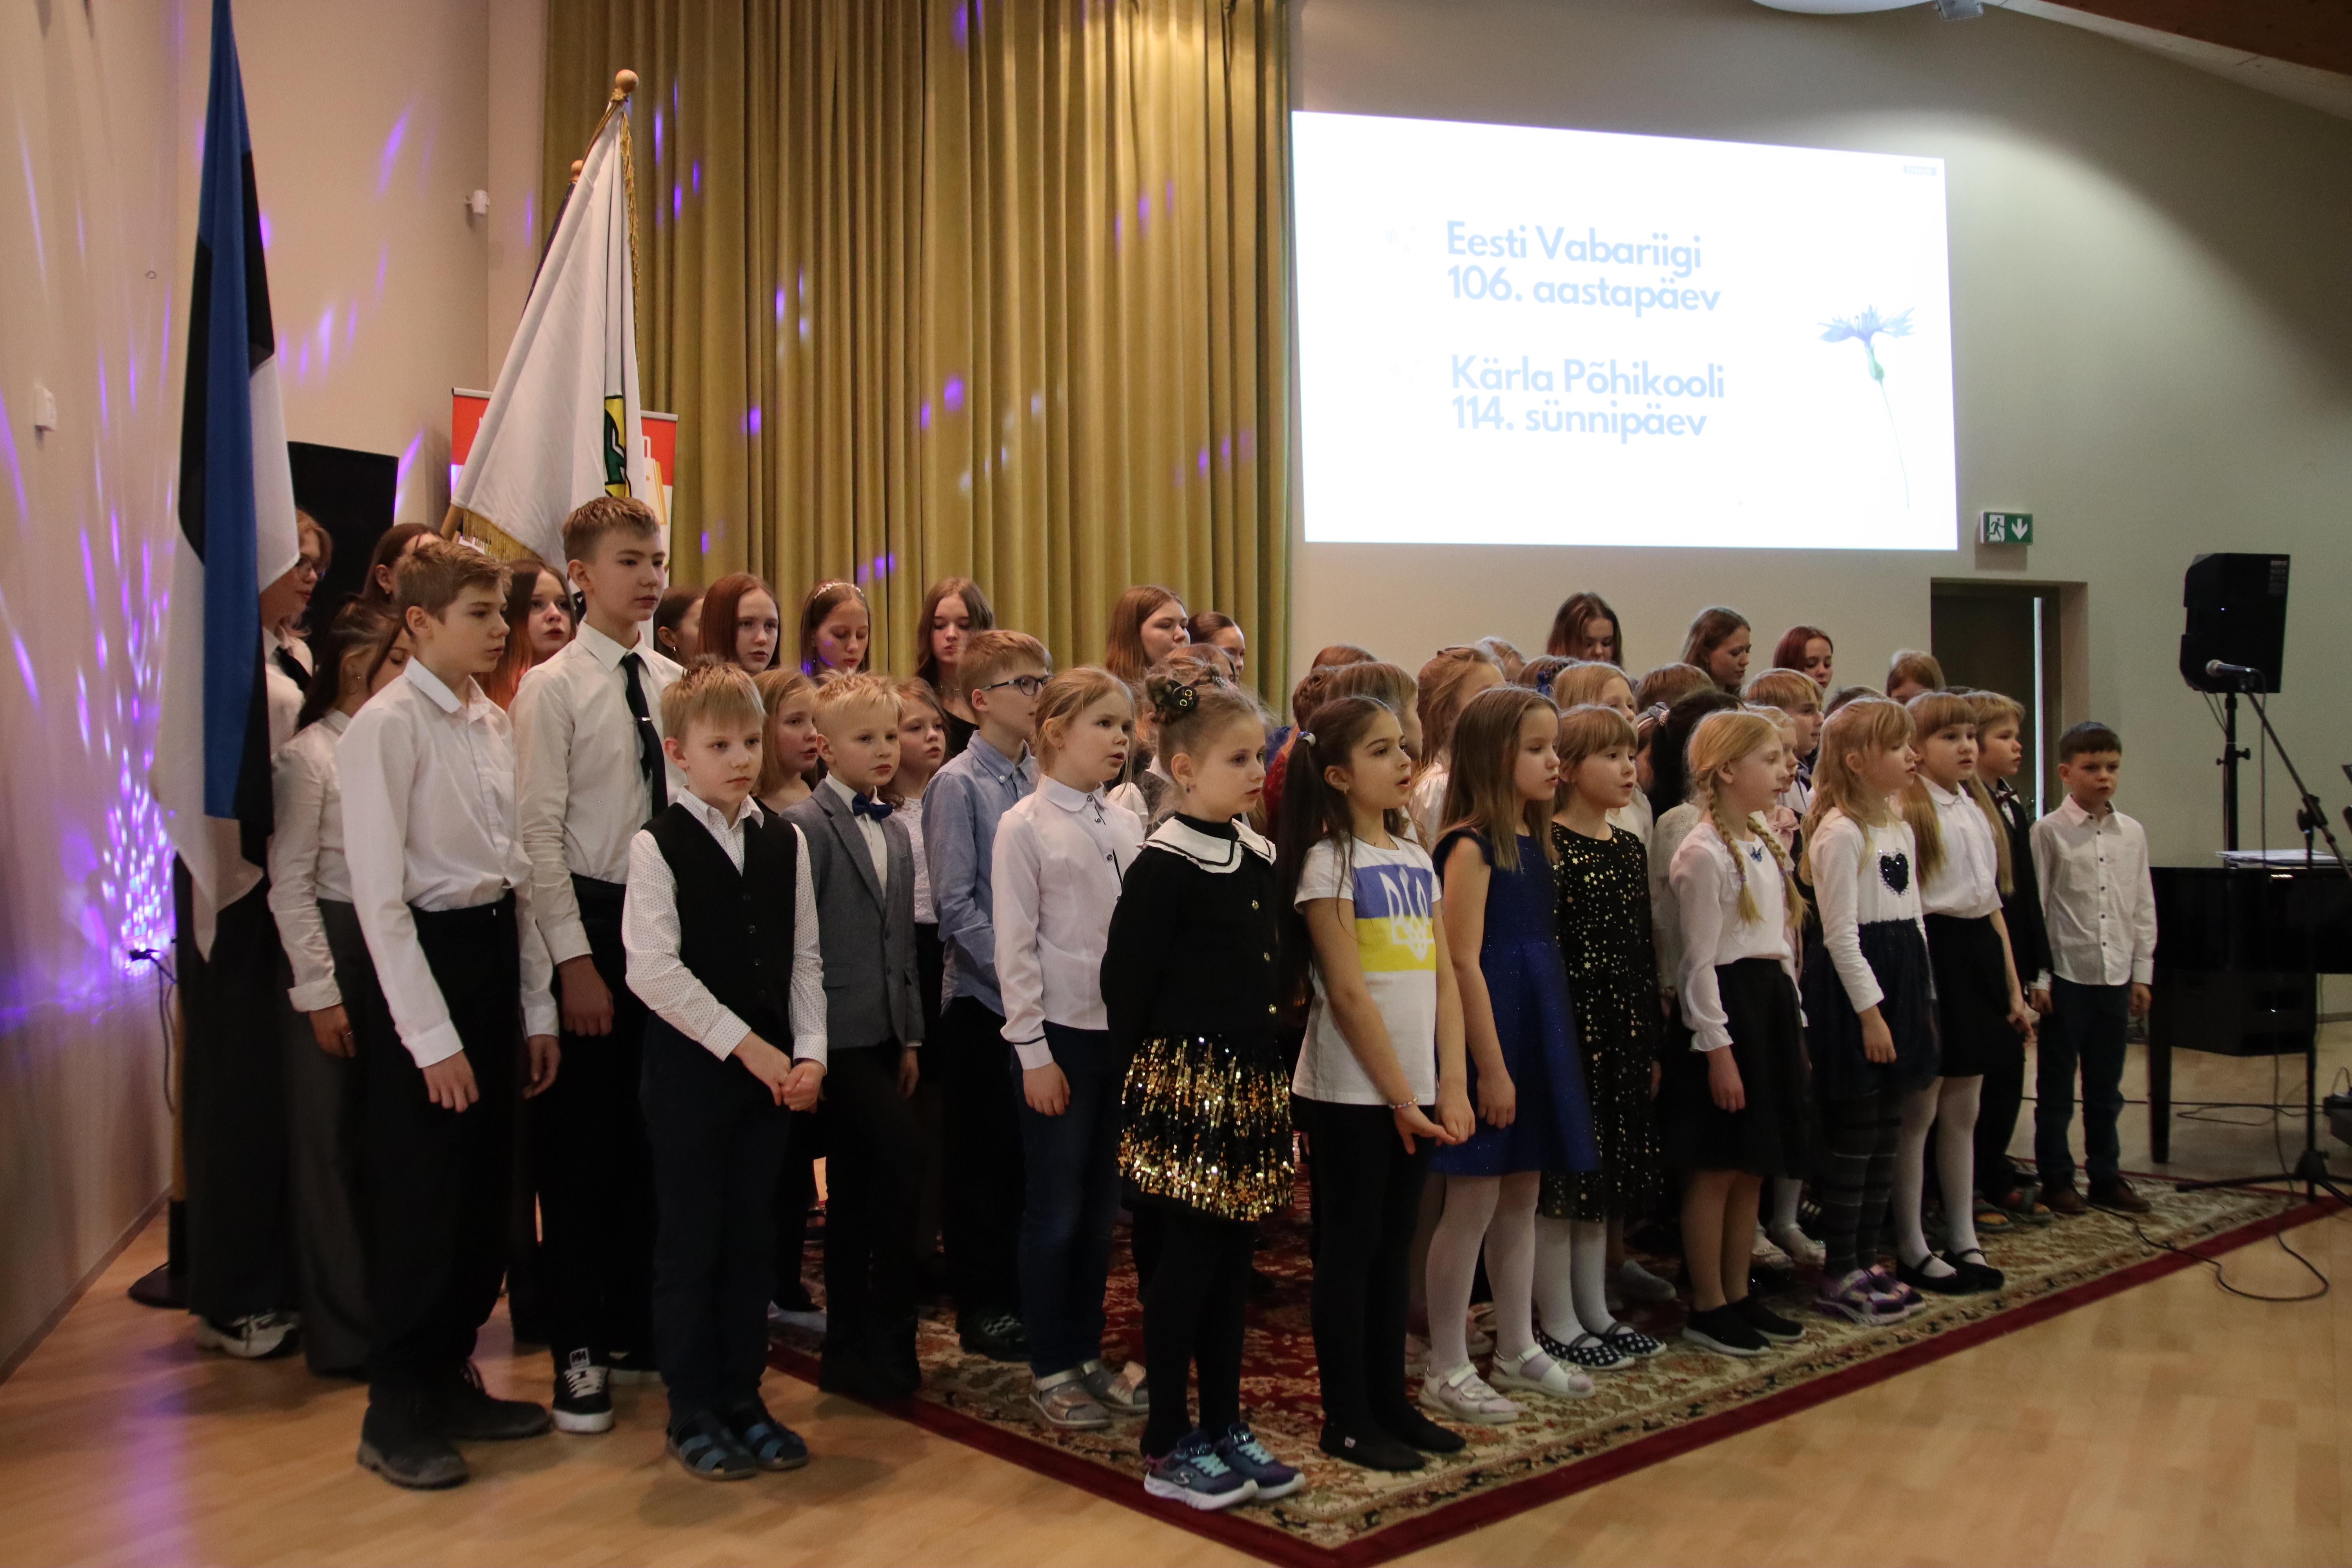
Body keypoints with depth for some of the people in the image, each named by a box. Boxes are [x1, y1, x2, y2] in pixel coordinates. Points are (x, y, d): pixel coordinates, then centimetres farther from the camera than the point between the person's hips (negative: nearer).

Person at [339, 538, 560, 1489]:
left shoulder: (495, 724, 10)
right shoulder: (388, 726, -12)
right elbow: (379, 894, -15)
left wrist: (537, 1009, 10)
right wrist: (432, 1037, -17)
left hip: (495, 951, 7)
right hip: (422, 956, -7)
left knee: (484, 1187, 14)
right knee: (424, 1196, 0)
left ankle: (450, 1377, 30)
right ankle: (398, 1415, 16)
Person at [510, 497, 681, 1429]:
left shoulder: (675, 683, 8)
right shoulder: (553, 687, -7)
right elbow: (540, 831, -12)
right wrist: (576, 960, -16)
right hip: (592, 920, -5)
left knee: (652, 1135, 13)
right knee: (581, 1141, 4)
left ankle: (636, 1323, 28)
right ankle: (578, 1349, 16)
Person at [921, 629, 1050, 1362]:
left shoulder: (1040, 779, 6)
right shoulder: (959, 784, -10)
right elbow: (955, 905, -13)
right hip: (983, 1000, -5)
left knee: (1030, 1155, 13)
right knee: (981, 1158, 6)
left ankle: (1022, 1294, 27)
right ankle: (981, 1308, 18)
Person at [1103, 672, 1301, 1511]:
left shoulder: (1259, 855, 10)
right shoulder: (1167, 863, -13)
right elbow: (1125, 980, -12)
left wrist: (1264, 1055, 12)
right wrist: (1153, 1069, -5)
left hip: (1252, 1081, 7)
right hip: (1189, 1084, -7)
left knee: (1233, 1259, 13)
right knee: (1189, 1260, 0)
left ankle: (1224, 1427, 24)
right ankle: (1168, 1449, 11)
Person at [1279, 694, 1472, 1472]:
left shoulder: (1415, 856, 10)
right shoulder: (1329, 861, -9)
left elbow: (1443, 978, 8)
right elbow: (1349, 993, -14)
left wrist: (1450, 1085, -1)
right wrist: (1400, 1096, -14)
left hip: (1414, 1090, 6)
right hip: (1350, 1092, -6)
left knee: (1394, 1246, 14)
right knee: (1349, 1249, 3)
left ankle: (1389, 1401, 25)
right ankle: (1347, 1420, 13)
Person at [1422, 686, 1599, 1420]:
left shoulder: (1534, 841, 12)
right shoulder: (1470, 846, -14)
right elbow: (1464, 961, -18)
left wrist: (1543, 1052, 14)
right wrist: (1491, 1066, -18)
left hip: (1539, 1026, 9)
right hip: (1490, 1031, -9)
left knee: (1522, 1195, 15)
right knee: (1473, 1201, -1)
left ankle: (1517, 1350, 27)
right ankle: (1446, 1370, 9)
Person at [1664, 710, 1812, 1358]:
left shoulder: (1765, 847, 14)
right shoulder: (1704, 853, -13)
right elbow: (1699, 962, -16)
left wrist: (1794, 1022, 15)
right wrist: (1717, 1046, -17)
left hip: (1773, 1006, 9)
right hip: (1727, 1008, -9)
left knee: (1753, 1169, 13)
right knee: (1716, 1170, -1)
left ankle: (1738, 1296, 23)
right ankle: (1707, 1307, 9)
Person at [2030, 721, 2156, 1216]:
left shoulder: (2132, 833, 6)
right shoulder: (2050, 832, -7)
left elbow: (2144, 907, 10)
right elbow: (2034, 906, -7)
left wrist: (2141, 972, 7)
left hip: (2115, 975, 4)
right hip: (2066, 975, -4)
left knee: (2106, 1085, 14)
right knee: (2057, 1086, 6)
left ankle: (2106, 1175, 25)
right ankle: (2056, 1178, 17)